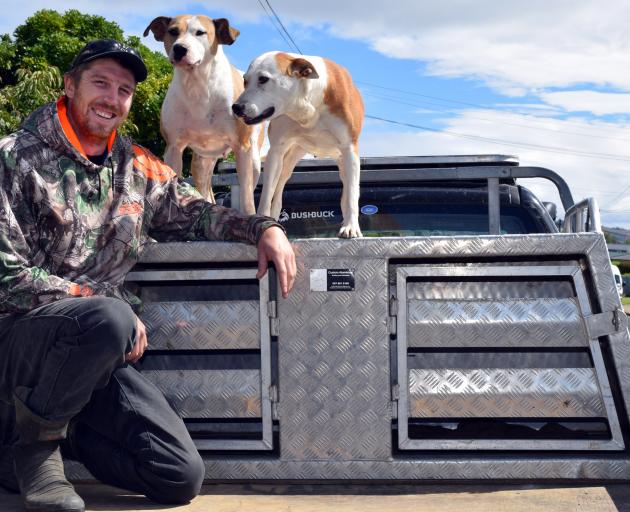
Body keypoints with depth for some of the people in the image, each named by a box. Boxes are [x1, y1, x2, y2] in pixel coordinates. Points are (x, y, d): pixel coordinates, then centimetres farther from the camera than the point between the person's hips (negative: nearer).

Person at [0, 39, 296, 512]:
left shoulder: (137, 167, 9)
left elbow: (193, 212, 22)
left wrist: (264, 228, 4)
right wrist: (115, 312, -17)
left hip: (97, 351, 5)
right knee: (107, 318, -39)